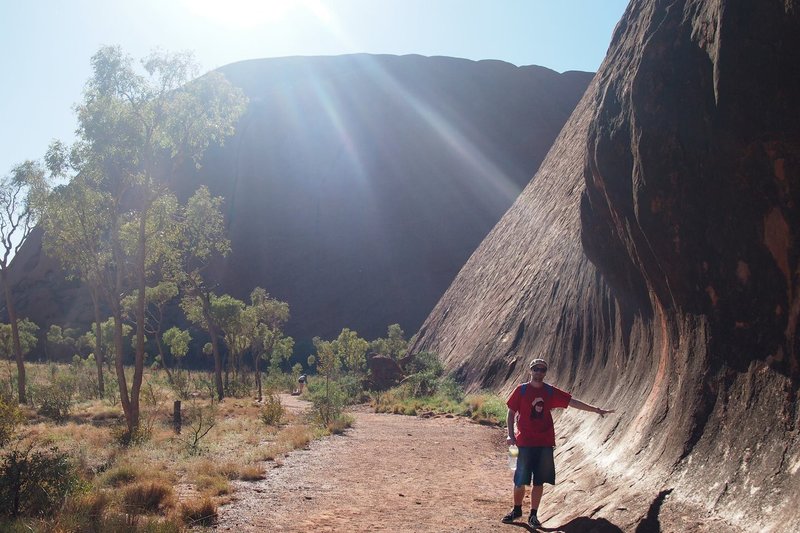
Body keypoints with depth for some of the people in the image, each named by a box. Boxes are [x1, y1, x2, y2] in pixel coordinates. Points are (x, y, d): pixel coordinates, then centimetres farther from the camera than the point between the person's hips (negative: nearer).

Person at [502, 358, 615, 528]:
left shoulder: (550, 391, 5)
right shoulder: (521, 390, -3)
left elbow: (573, 402, 5)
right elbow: (511, 413, 1)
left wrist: (597, 410, 2)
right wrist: (511, 435, -7)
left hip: (545, 444, 3)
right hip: (524, 443, -2)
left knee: (539, 481, 6)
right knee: (520, 480, 2)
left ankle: (533, 515, 18)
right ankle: (516, 510, 24)